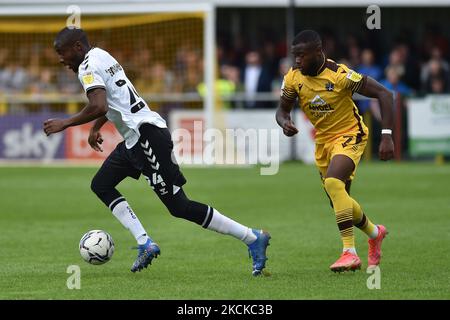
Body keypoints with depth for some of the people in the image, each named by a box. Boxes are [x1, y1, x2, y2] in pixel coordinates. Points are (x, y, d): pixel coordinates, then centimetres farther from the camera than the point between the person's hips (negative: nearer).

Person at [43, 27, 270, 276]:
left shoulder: (88, 66, -12)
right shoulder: (102, 57, 18)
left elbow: (99, 107, -27)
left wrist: (65, 124, -16)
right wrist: (95, 127, 38)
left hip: (146, 135, -11)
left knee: (179, 206, -7)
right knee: (101, 185, 14)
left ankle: (253, 238, -4)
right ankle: (145, 244, 6)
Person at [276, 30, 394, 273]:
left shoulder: (340, 75, -25)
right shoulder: (293, 78, -9)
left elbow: (383, 94, -19)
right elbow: (282, 109, 4)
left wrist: (386, 135, -25)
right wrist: (284, 123, -22)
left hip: (349, 135, -6)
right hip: (323, 141, 7)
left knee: (333, 182, -32)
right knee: (339, 204, 13)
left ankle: (349, 252, -29)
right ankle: (374, 233, 44)